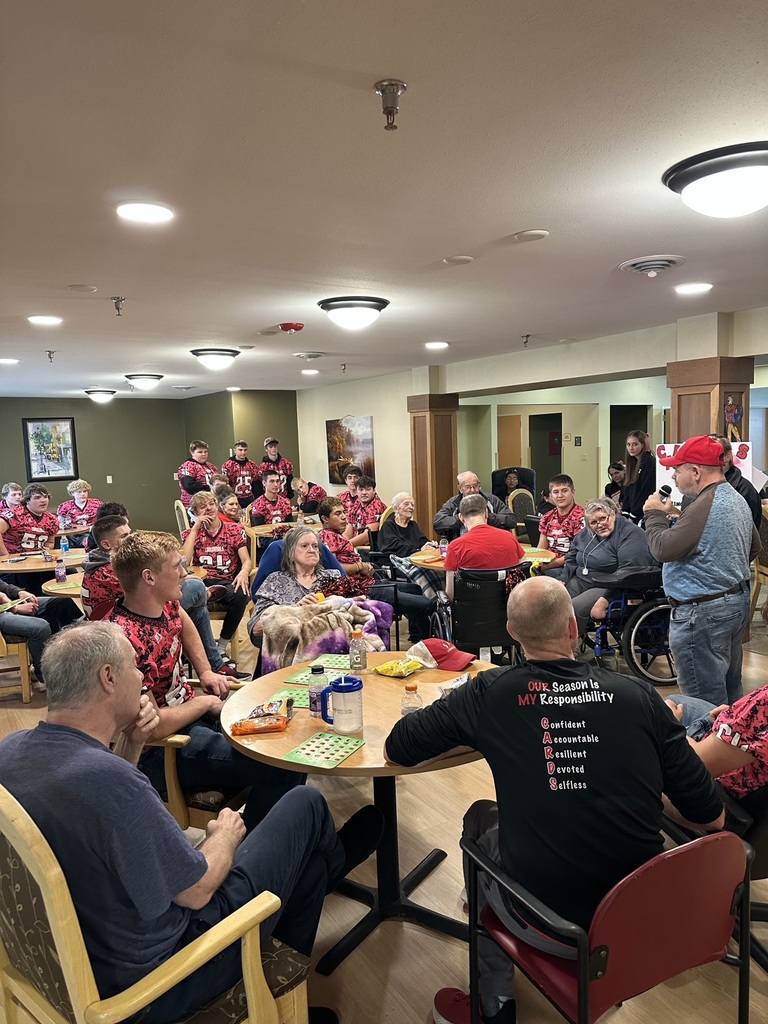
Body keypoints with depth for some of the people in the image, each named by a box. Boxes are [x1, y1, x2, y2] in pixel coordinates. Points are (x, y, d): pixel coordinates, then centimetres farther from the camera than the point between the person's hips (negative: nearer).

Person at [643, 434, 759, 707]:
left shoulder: (704, 506, -23)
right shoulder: (737, 499, 10)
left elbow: (663, 549, -23)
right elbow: (754, 546, 21)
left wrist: (654, 514, -9)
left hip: (703, 612, -10)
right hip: (738, 601, 11)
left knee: (706, 702, -1)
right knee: (730, 690, 21)